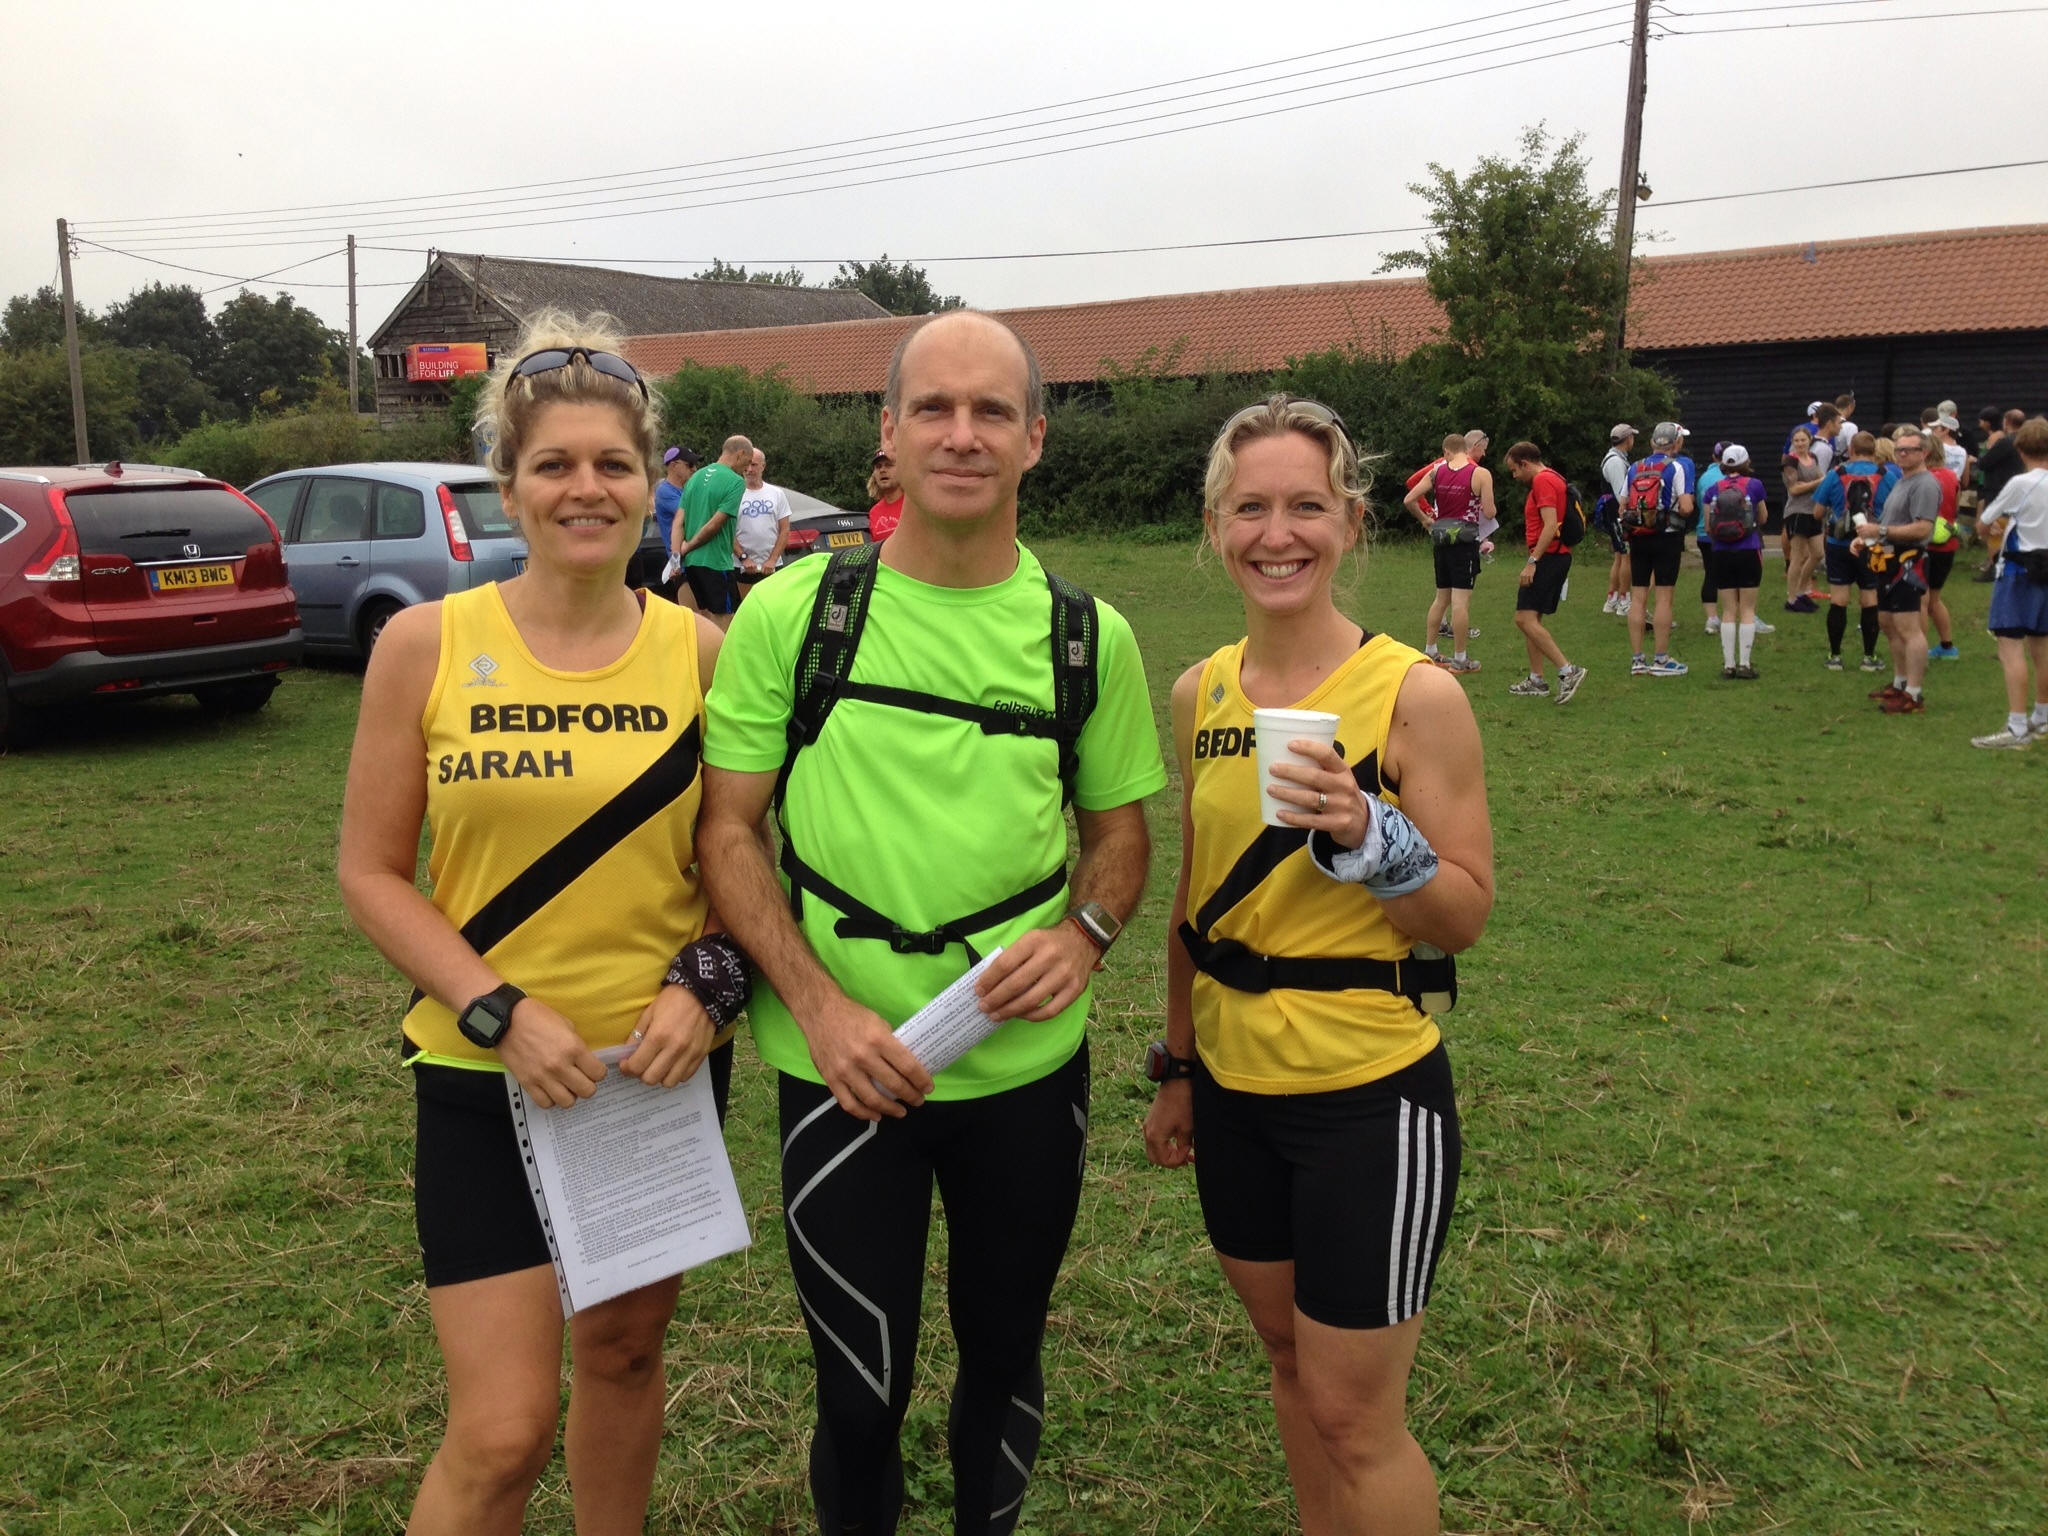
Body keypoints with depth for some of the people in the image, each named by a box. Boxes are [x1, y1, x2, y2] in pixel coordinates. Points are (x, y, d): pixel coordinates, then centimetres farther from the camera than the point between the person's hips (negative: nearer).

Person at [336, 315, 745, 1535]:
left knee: (625, 1348, 20)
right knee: (504, 1431, -1)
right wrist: (499, 1013, -15)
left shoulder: (698, 649, -4)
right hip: (488, 1074, -2)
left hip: (665, 1062, 2)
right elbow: (373, 871, -4)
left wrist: (708, 984, -12)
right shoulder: (427, 643, -8)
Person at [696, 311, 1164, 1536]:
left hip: (1029, 1062, 2)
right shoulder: (792, 612, -6)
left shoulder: (1090, 637, -1)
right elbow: (729, 829, -4)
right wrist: (818, 1004, -16)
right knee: (862, 1389, 10)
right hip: (845, 1066, -2)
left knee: (1004, 1355, 20)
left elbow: (1120, 828, 9)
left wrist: (1085, 932, -12)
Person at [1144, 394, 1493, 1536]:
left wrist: (1367, 835, -29)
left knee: (1353, 1416, 6)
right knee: (1290, 1358, 22)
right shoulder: (1201, 694, 1)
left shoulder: (1415, 695, -14)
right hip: (1235, 1085, 5)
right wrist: (1177, 1070, 16)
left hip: (1369, 1094, -5)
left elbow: (1467, 916, -11)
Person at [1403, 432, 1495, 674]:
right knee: (1461, 599, -3)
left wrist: (1425, 519, 16)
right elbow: (1489, 513, -10)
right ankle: (1460, 659, 0)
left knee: (1441, 597, 17)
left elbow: (1409, 500, 2)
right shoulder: (1481, 474, -8)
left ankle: (1429, 651, 22)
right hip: (1466, 539, -5)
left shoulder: (1437, 471, 4)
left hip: (1440, 538, 5)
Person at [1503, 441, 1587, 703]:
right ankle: (1536, 681, 16)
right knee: (1531, 619, 13)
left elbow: (1550, 525, -22)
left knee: (1525, 618, -14)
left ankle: (1568, 671, -16)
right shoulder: (1552, 478, 20)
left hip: (1547, 557, -11)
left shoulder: (1543, 480, -12)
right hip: (1558, 556, 11)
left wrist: (1532, 561, -23)